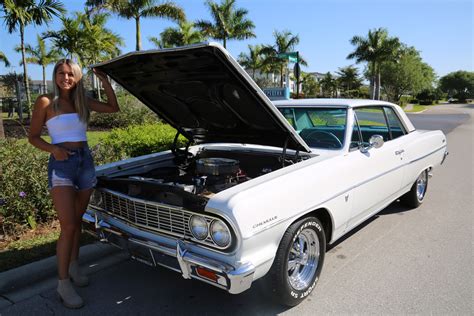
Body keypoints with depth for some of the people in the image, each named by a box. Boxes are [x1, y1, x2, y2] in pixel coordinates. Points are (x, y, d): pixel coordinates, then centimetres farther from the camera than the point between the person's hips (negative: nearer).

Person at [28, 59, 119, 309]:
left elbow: (113, 108, 12)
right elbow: (33, 137, 0)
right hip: (61, 164, -5)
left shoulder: (81, 100, 11)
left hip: (85, 161, 5)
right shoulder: (45, 101, -2)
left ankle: (73, 266, 30)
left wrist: (104, 81, 5)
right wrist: (53, 149, -19)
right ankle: (63, 283, 2)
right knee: (68, 226, -10)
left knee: (78, 221, 14)